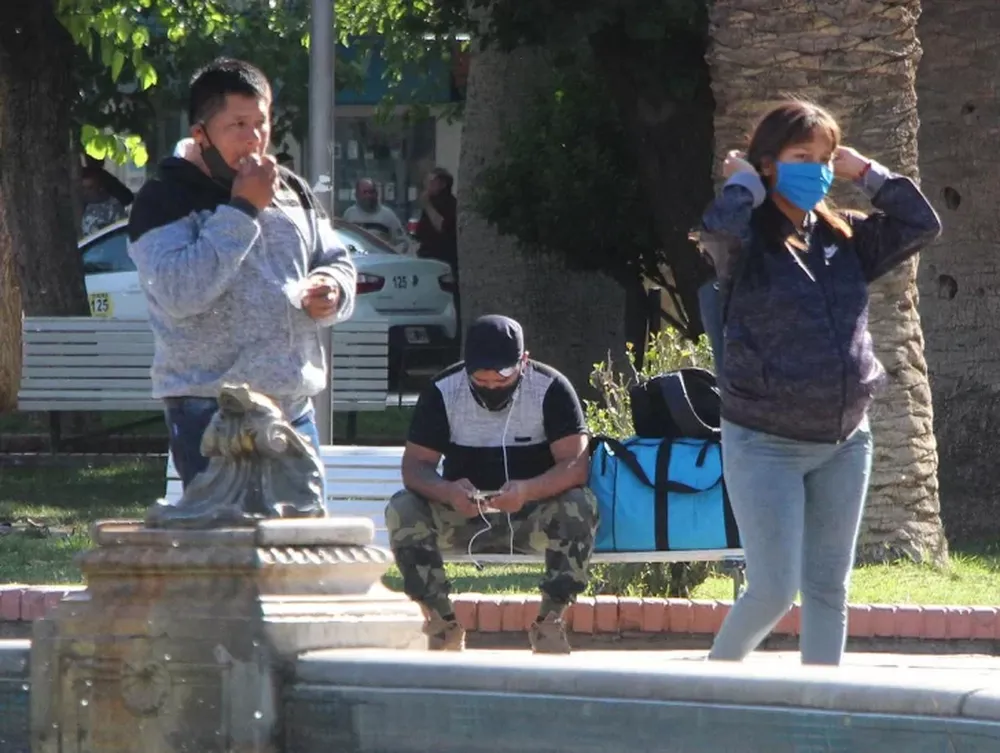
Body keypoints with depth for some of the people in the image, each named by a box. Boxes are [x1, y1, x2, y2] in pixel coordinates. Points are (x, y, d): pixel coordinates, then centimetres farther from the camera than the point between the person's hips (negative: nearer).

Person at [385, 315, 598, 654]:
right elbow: (415, 464, -12)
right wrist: (448, 492, -36)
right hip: (463, 516, 1)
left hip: (531, 517, -1)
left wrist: (528, 491, -41)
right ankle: (443, 624, -18)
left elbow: (576, 465, -21)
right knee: (402, 510, -27)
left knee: (580, 507, -33)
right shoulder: (442, 392, -7)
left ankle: (549, 623, -20)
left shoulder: (552, 390, -12)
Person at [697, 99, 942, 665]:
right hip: (765, 443, -5)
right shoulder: (749, 241, -8)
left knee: (829, 587, 9)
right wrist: (746, 183, -12)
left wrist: (867, 173, 2)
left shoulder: (846, 238, 8)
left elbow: (923, 225, 3)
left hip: (845, 443, 5)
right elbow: (717, 228, -30)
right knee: (774, 591, -6)